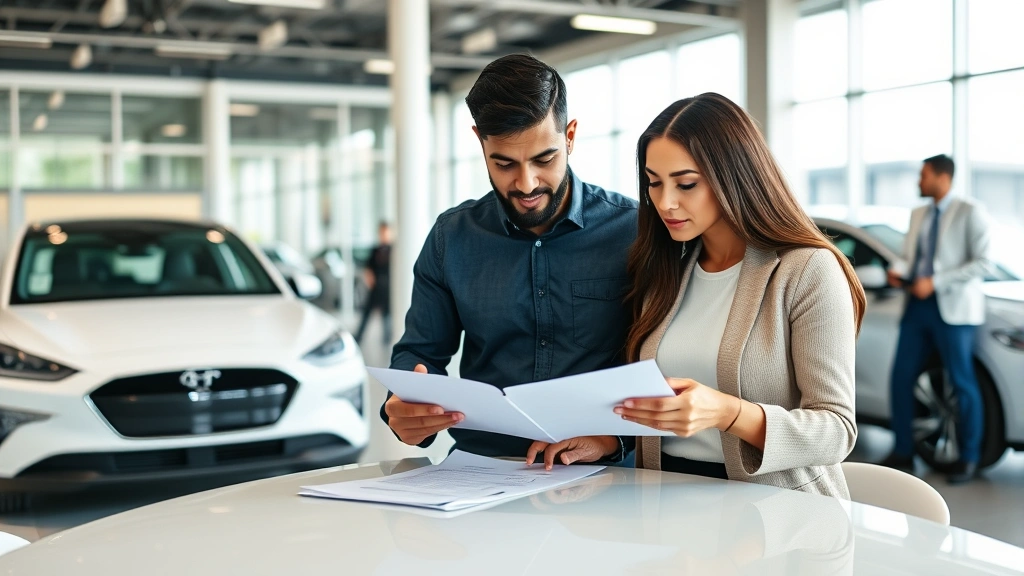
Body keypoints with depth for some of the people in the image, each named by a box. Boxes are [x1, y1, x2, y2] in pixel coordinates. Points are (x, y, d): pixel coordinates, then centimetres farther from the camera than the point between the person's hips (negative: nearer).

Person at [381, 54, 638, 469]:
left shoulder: (634, 231, -1)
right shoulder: (452, 237, 7)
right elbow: (420, 353, 13)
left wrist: (613, 434, -18)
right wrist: (406, 411, -9)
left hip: (601, 478, -2)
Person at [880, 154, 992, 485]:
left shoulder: (970, 213, -3)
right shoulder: (918, 215, 17)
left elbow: (982, 262, -10)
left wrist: (935, 282, -17)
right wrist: (900, 274, -4)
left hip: (952, 309, -6)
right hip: (918, 306, 6)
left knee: (962, 384, 1)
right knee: (901, 379, 2)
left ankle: (968, 460, 13)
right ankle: (903, 454, 13)